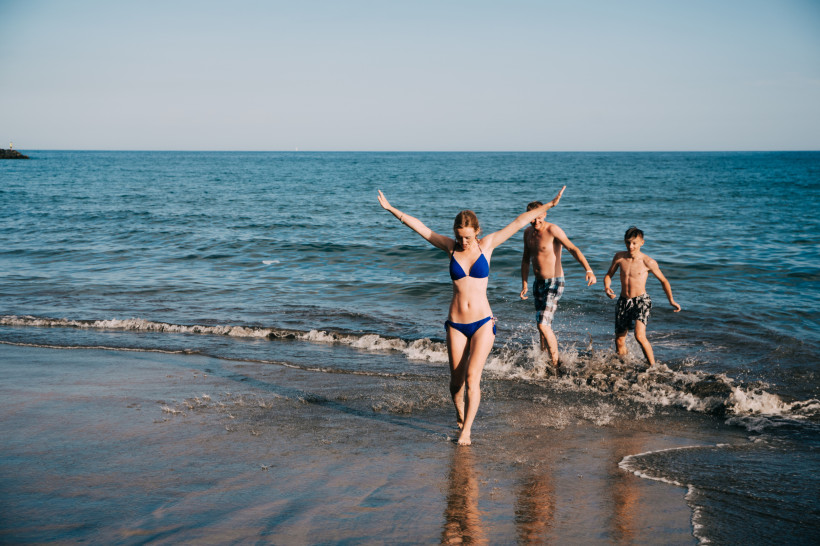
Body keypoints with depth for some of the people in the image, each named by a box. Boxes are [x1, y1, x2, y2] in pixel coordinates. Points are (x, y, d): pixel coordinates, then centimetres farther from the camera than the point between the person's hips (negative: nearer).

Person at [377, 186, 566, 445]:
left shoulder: (486, 245, 0)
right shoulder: (451, 247, 3)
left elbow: (519, 222, 0)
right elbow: (419, 227, 2)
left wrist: (549, 205, 1)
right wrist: (391, 209, 1)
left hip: (483, 323, -2)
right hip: (455, 324, 2)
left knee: (472, 376, -13)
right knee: (456, 380, 8)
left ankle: (466, 431, -7)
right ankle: (460, 416, 35)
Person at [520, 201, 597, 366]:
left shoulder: (553, 230, -16)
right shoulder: (528, 232, 7)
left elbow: (573, 249, -25)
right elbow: (526, 258, 19)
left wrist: (588, 270, -38)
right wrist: (524, 283, 14)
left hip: (554, 283, -7)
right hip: (539, 283, 7)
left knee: (543, 324, -16)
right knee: (542, 325, 17)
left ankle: (556, 364, -6)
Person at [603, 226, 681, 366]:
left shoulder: (648, 262, -9)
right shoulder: (619, 257, 0)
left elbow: (663, 281, 4)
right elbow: (608, 275, 13)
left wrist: (671, 300, -1)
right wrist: (607, 287, -8)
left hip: (641, 301, -4)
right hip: (623, 301, 5)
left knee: (640, 336, -25)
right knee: (619, 340, 8)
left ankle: (653, 367, -15)